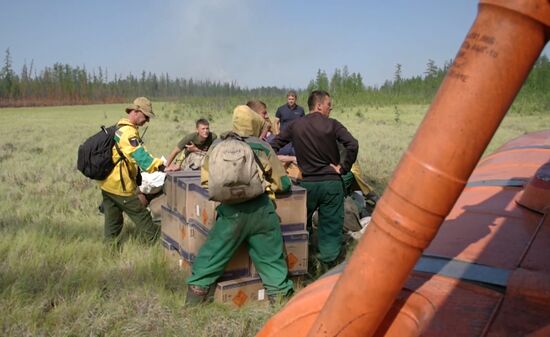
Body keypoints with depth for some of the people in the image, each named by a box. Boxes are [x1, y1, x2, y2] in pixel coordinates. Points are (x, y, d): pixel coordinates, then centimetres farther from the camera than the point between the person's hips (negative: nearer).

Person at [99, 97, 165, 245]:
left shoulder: (120, 128, 13)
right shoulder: (128, 132, -20)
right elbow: (141, 156, -32)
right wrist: (162, 167, -38)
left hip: (107, 181, 9)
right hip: (119, 185, -9)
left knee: (112, 218, 17)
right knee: (140, 214, 6)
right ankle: (156, 240, 20)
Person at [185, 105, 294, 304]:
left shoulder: (218, 146, 11)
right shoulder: (264, 148, 11)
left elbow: (206, 180, 16)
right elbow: (283, 184, 14)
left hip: (231, 212, 0)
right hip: (261, 211, 1)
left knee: (209, 259, 13)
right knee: (272, 260, 14)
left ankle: (193, 303, 19)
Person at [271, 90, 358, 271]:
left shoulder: (296, 125, 1)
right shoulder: (331, 124, -7)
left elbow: (273, 145, 1)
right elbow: (353, 145, -19)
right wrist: (343, 168, -9)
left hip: (307, 183, 3)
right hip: (331, 182, -2)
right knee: (330, 225, 7)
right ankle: (330, 261, 10)